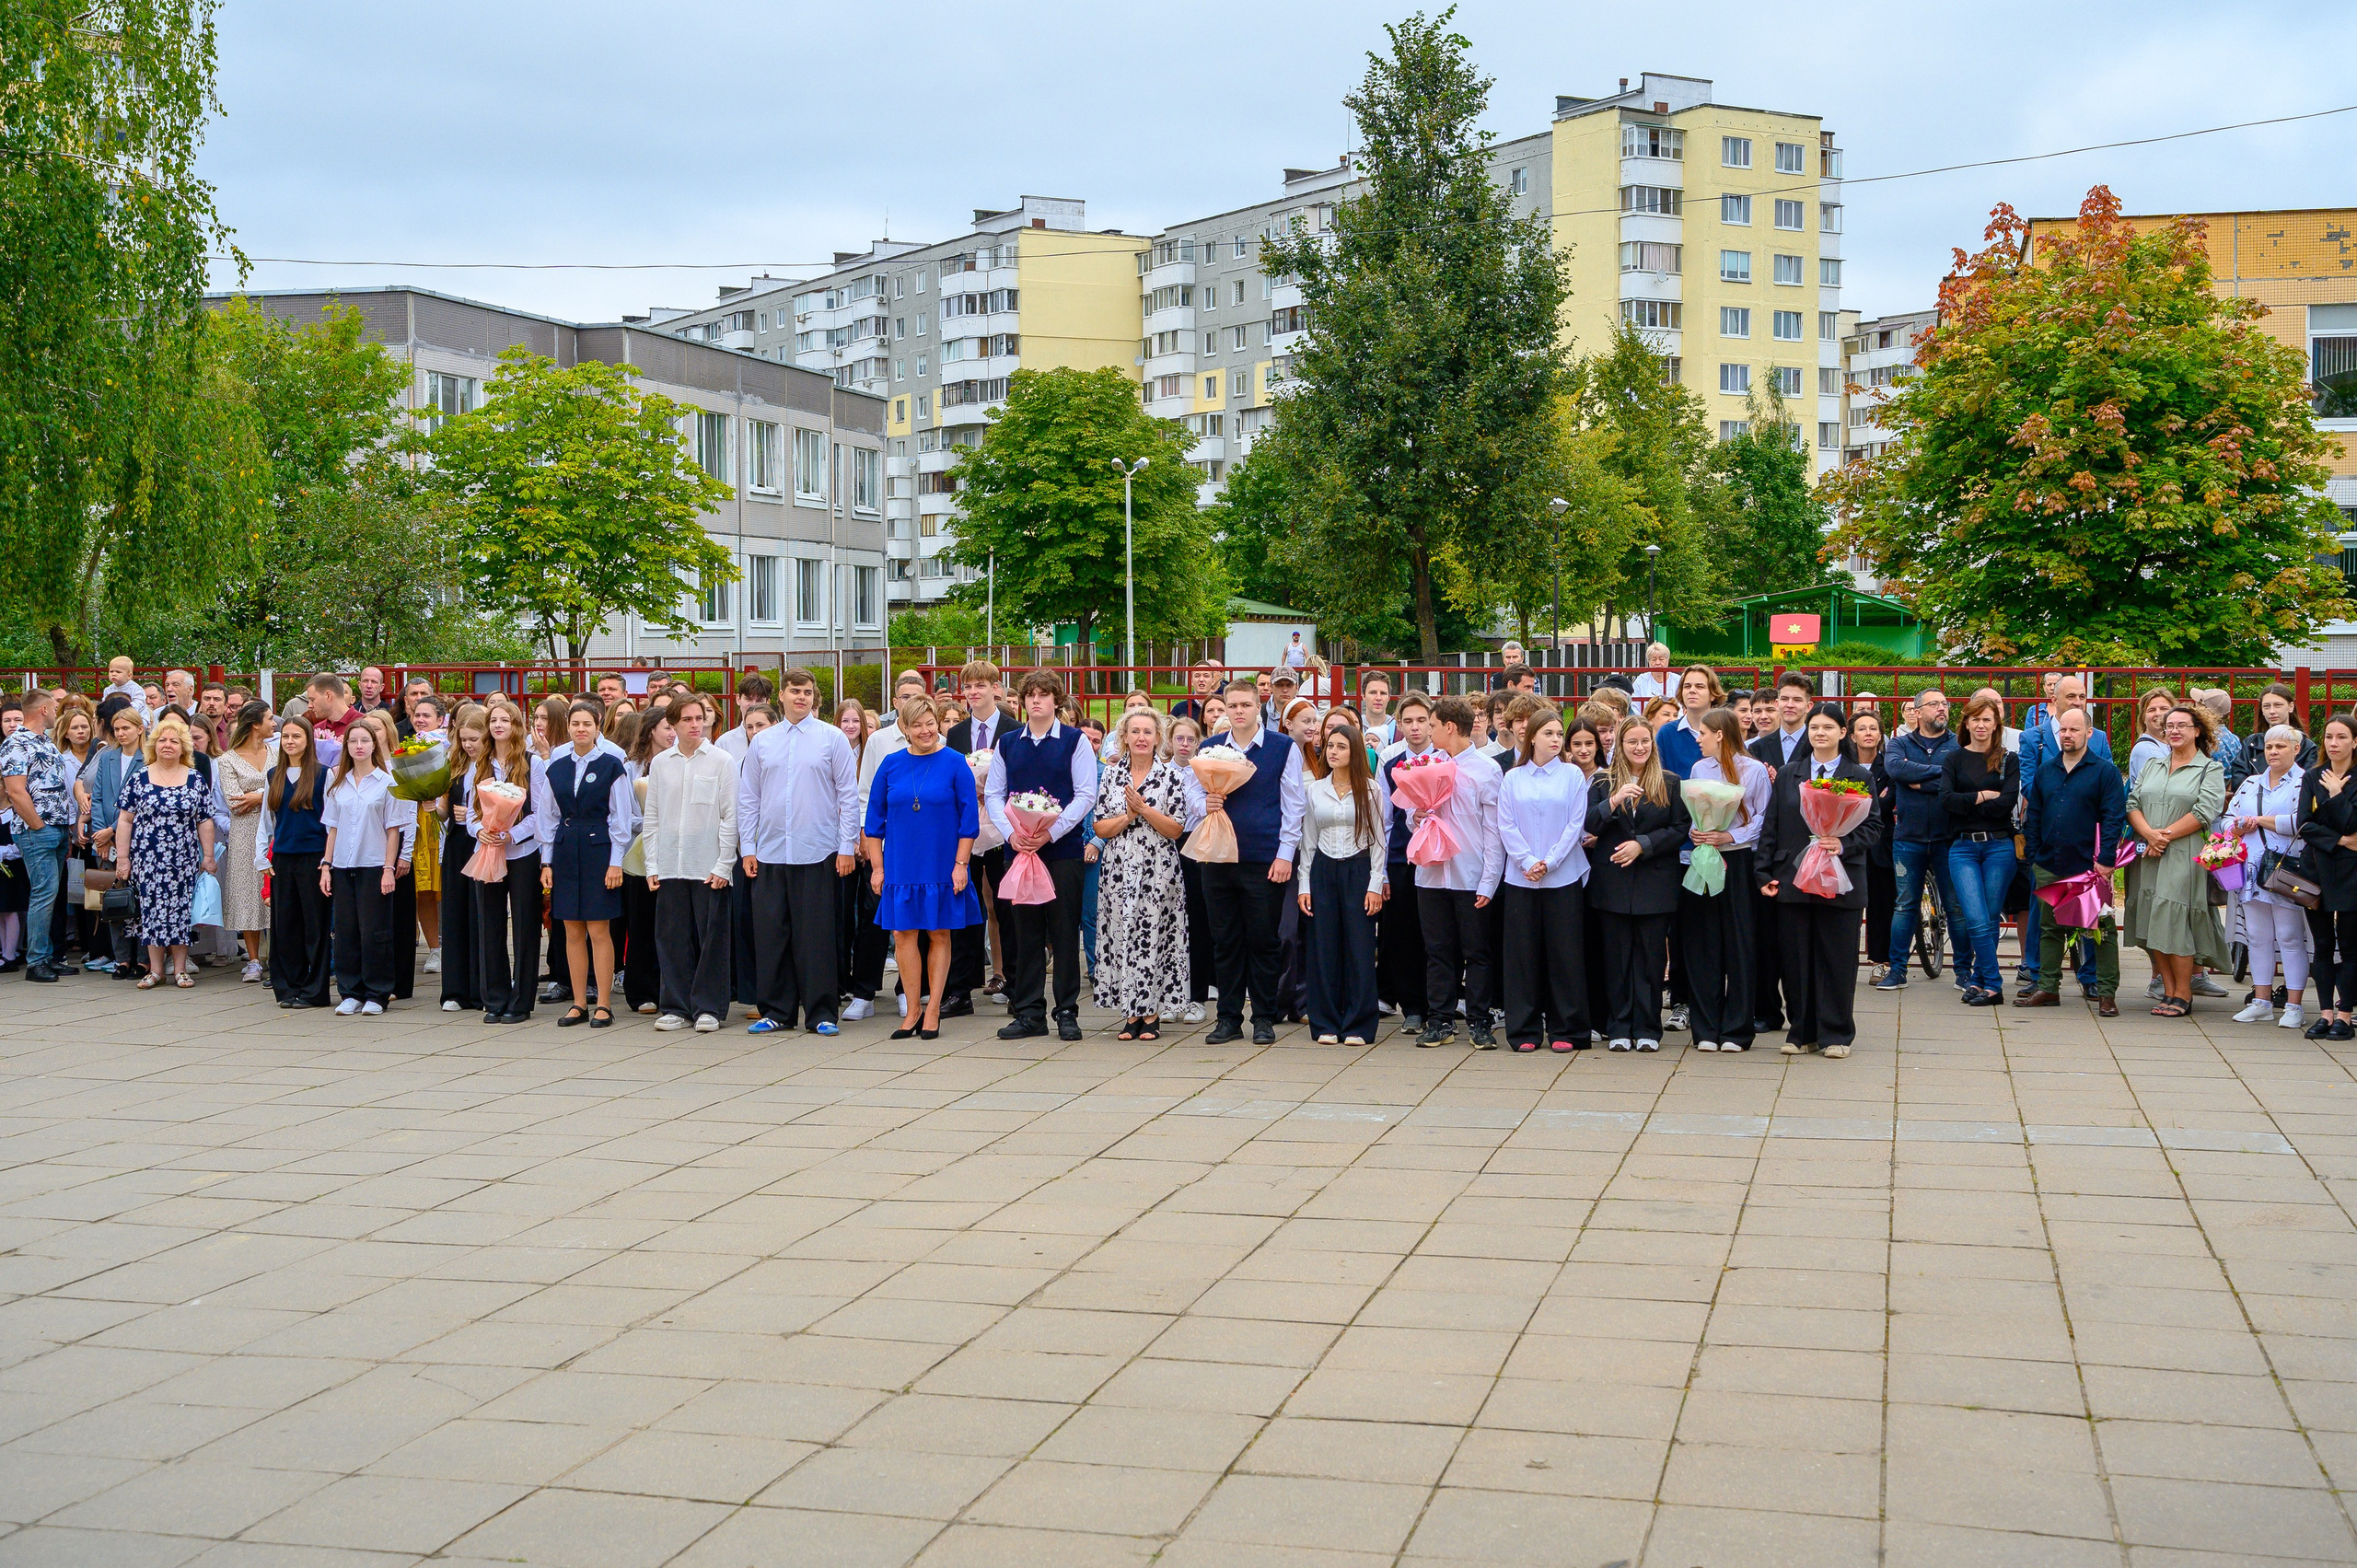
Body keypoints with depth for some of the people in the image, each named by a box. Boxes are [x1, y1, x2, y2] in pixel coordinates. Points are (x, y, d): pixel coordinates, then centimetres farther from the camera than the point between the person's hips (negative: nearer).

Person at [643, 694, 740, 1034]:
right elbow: (651, 818, 11)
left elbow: (729, 817, -2)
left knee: (711, 939, 0)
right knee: (672, 938, 4)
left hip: (709, 867, -3)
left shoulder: (722, 761, 0)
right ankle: (676, 1007, 13)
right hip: (670, 865, 3)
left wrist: (724, 865, -7)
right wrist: (652, 865, 5)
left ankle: (708, 1008, 8)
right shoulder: (659, 763, 9)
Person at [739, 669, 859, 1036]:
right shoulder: (762, 741, 11)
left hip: (817, 852, -3)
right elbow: (748, 797, 13)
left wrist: (847, 846, -3)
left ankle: (820, 1012, 5)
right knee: (770, 932, 4)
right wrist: (746, 847, 7)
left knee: (816, 933, -2)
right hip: (770, 853, 3)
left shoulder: (832, 738, 3)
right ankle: (776, 1010, 13)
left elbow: (848, 795, 2)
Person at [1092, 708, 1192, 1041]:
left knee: (1153, 935, -4)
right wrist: (1128, 816, -12)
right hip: (1118, 868, 2)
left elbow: (1176, 829, -5)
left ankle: (1152, 1013, 6)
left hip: (1158, 870, -2)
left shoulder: (1172, 775, 1)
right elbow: (1100, 828, 4)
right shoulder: (1111, 774, 8)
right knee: (1121, 936, 1)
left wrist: (1144, 809, -15)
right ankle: (1131, 1013, 10)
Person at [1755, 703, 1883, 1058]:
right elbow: (1771, 827, 9)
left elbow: (1873, 826, 3)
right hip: (1793, 881, 2)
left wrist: (1844, 845, -16)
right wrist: (1765, 873, 1)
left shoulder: (1859, 777, 6)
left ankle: (1836, 1035, 10)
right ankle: (1802, 1032, 14)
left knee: (1837, 961, 1)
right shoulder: (1788, 775, 11)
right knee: (1797, 960, 4)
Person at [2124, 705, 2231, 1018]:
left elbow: (2204, 813, -10)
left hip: (2184, 857, -5)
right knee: (2153, 923, 3)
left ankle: (2183, 995, -2)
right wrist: (2149, 834, -11)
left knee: (2175, 921, -10)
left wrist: (2165, 837, -13)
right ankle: (2168, 991, 9)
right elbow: (2132, 804, 7)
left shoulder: (2211, 769, 3)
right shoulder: (2152, 766, 18)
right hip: (2148, 858, 5)